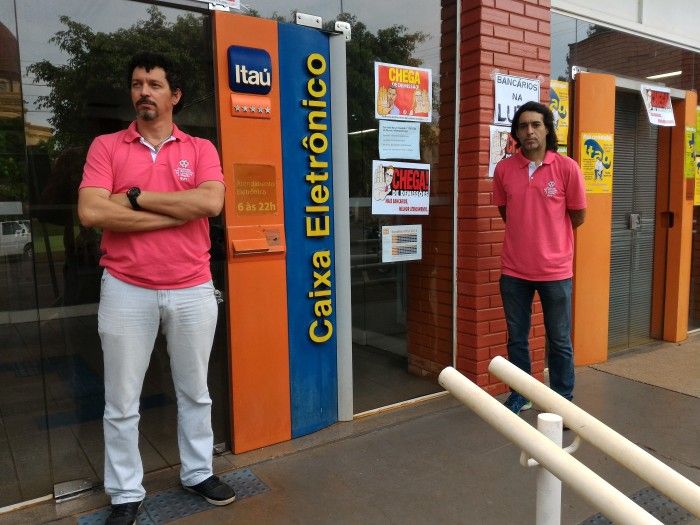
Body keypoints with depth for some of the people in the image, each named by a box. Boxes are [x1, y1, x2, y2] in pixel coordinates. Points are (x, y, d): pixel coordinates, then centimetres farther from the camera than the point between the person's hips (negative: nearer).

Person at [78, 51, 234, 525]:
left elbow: (211, 202, -14)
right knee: (122, 401, 9)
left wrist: (136, 197, -12)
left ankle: (198, 472, 34)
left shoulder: (200, 149, 4)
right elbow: (91, 212, -13)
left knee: (195, 392, 15)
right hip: (126, 290, 0)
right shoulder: (106, 147, 3)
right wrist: (179, 212, -13)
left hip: (193, 290, 1)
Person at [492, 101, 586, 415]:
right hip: (514, 270, 2)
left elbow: (578, 217, 3)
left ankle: (563, 402, 26)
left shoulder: (567, 168, -7)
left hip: (555, 270, -2)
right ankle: (519, 396, 31)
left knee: (560, 341, 10)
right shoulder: (503, 169, -1)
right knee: (516, 339, 14)